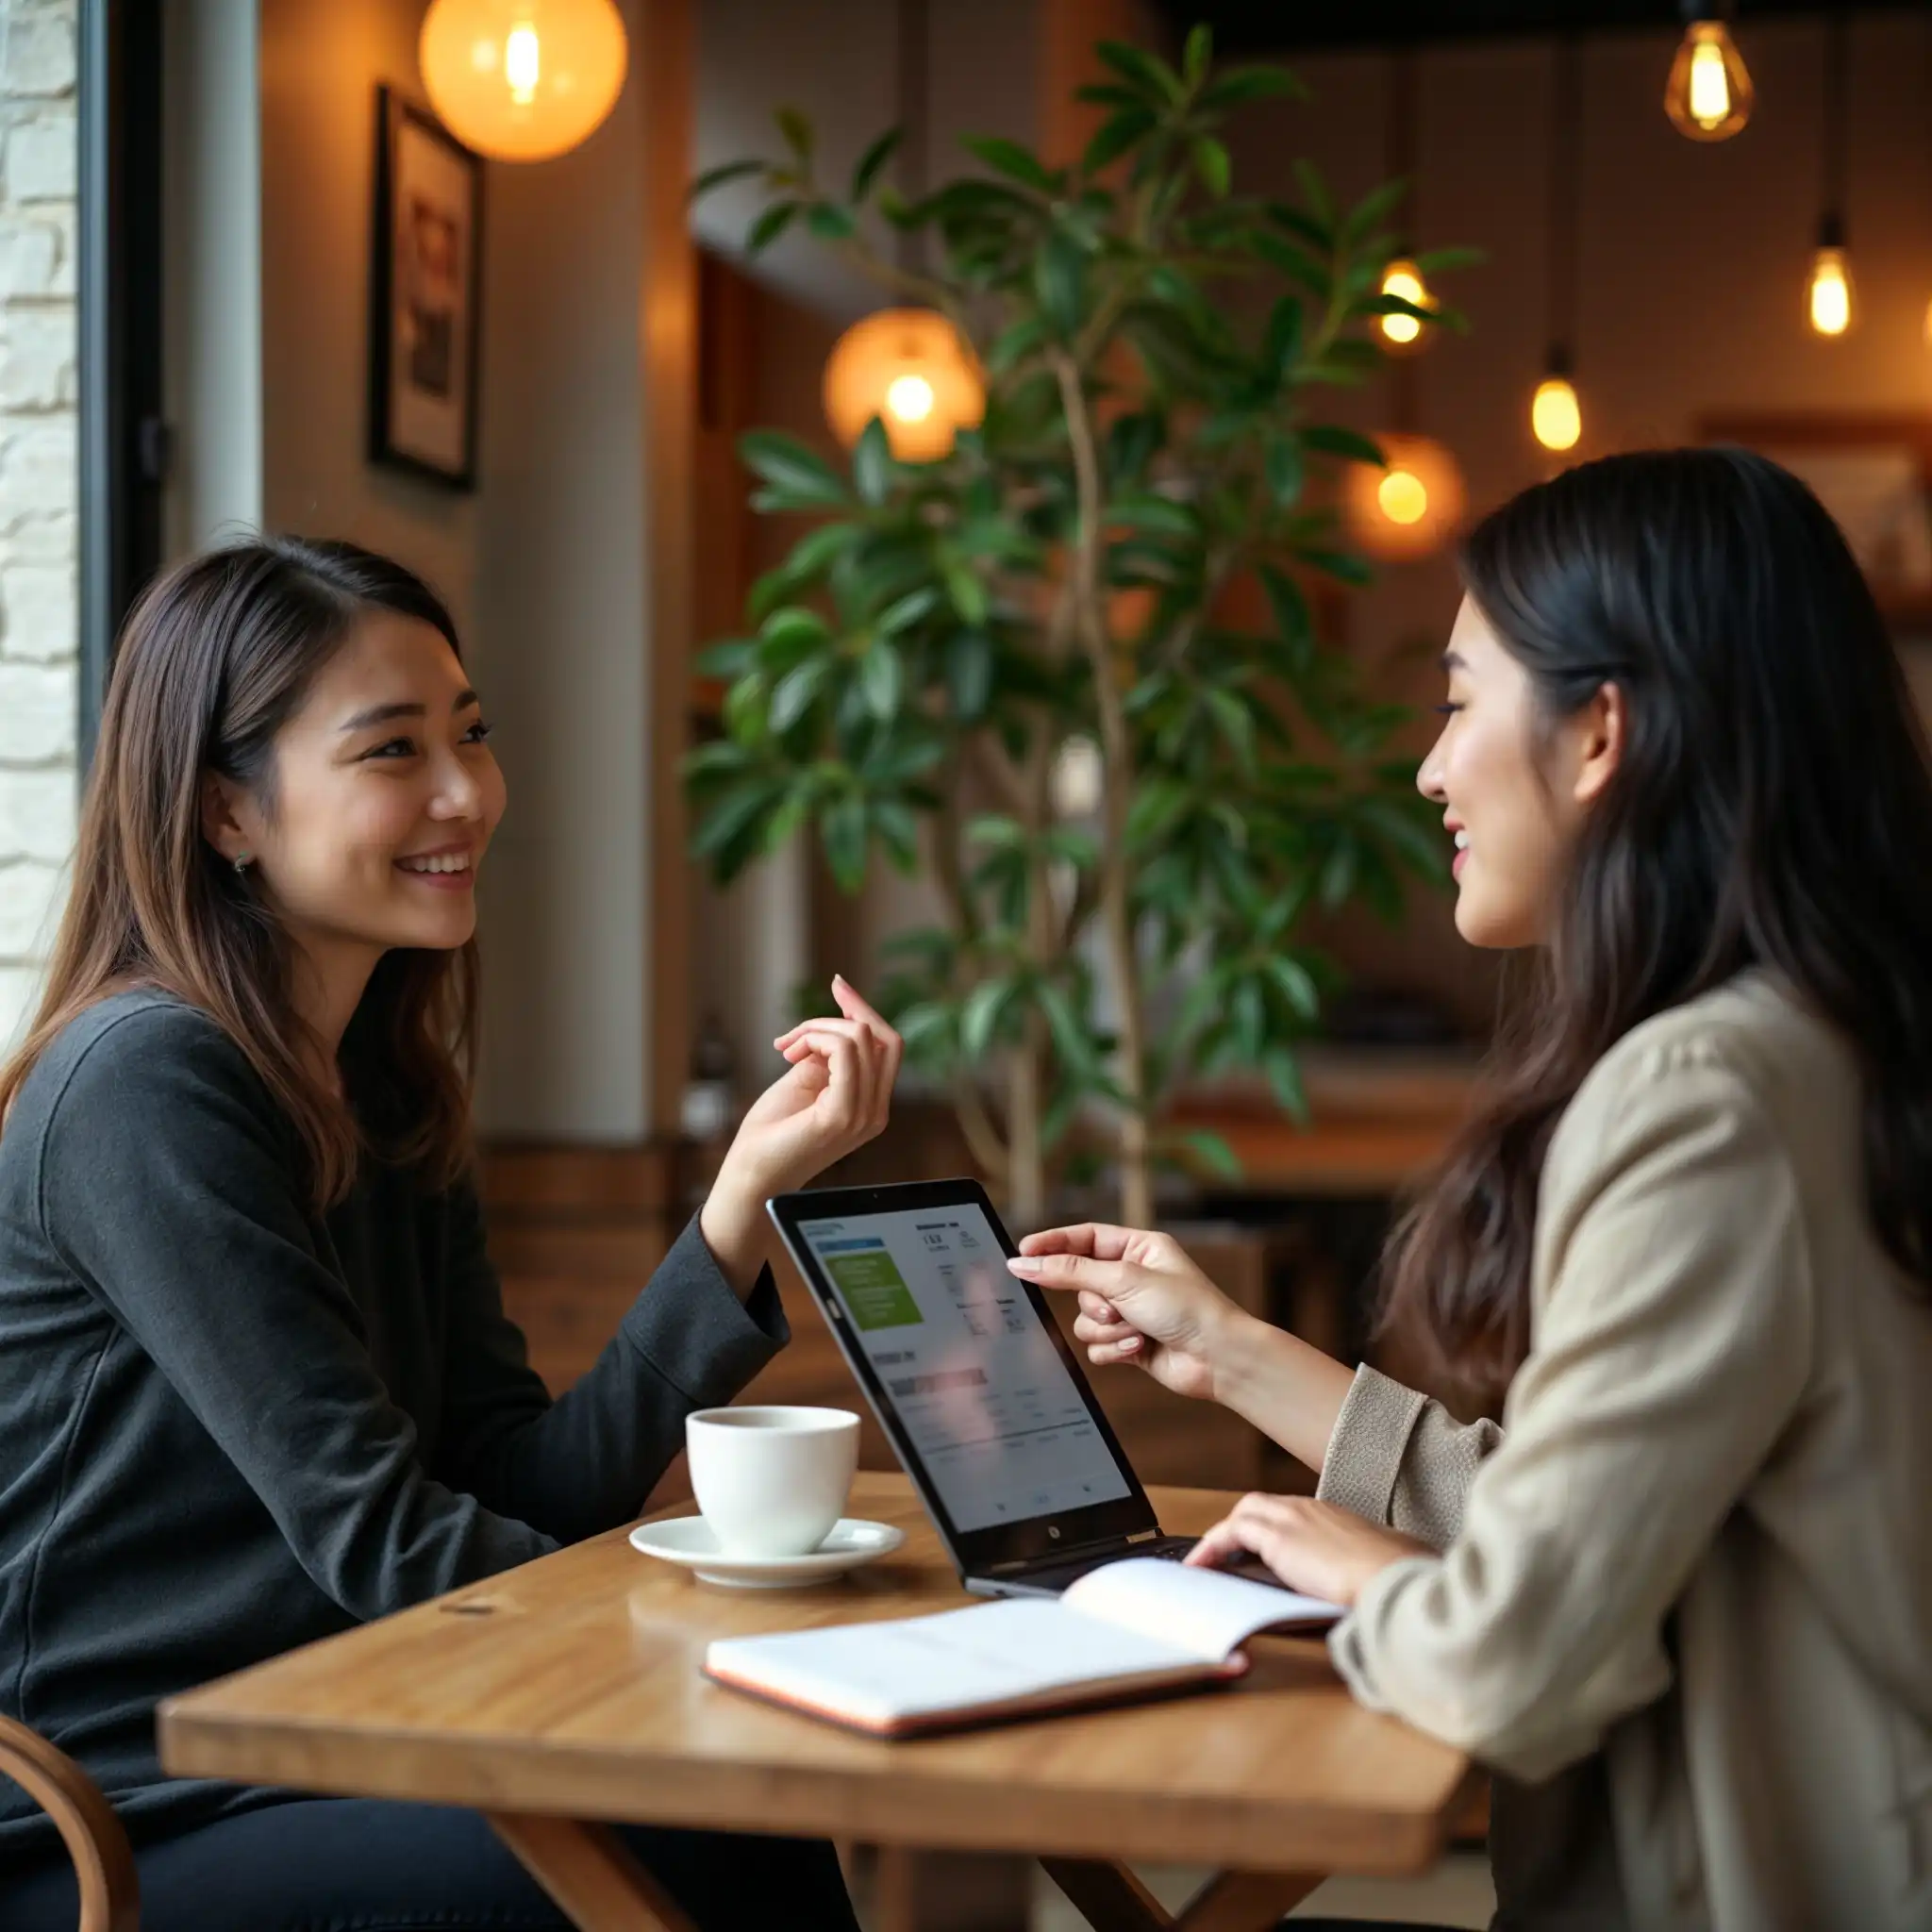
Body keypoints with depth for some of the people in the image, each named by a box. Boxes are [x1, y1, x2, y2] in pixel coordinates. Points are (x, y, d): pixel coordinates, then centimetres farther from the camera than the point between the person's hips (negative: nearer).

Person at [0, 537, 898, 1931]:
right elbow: (381, 1540, -18)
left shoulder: (387, 1091, 8)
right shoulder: (145, 1084, -16)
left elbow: (531, 1495, -1)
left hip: (296, 1764, 7)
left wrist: (746, 1194, -8)